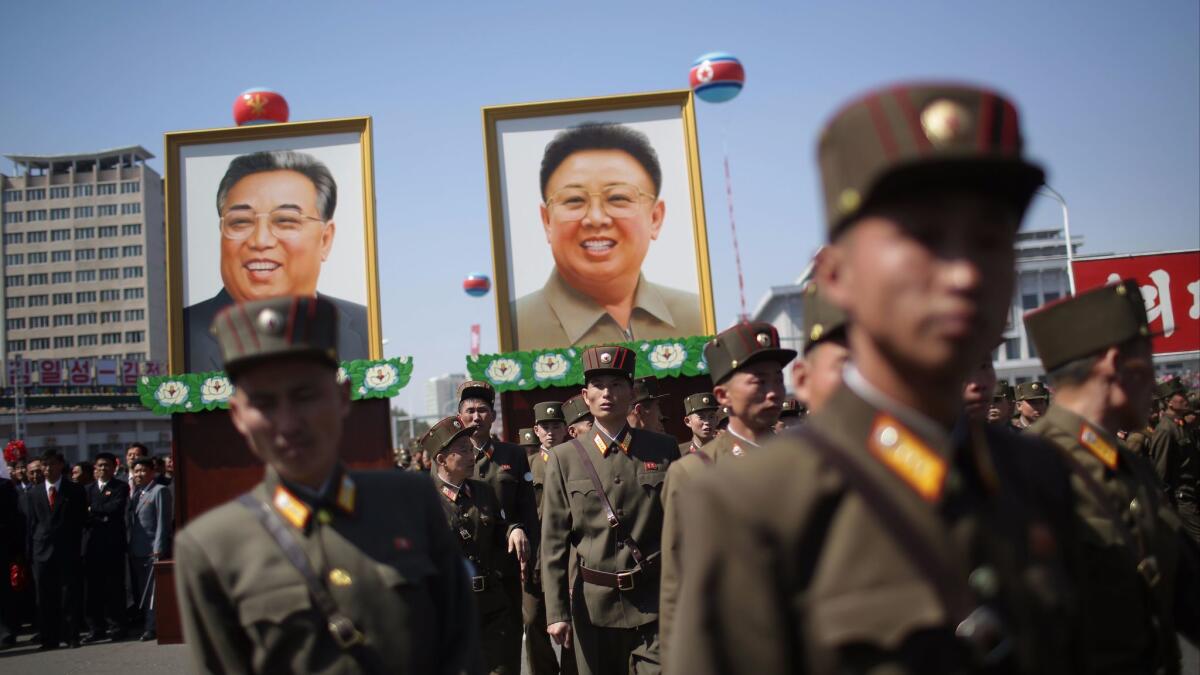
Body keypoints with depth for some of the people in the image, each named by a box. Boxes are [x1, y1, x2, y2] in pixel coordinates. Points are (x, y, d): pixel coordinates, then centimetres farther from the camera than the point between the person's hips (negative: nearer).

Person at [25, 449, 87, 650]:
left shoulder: (75, 491, 4)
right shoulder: (33, 494, 12)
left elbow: (81, 520, 2)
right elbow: (30, 525, 10)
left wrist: (77, 547, -6)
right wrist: (29, 552, 2)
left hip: (68, 552, -2)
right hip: (42, 552, 2)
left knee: (70, 596, -1)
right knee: (45, 599, 4)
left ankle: (71, 636, 6)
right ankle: (49, 638, 11)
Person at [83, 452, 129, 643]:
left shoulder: (121, 488, 3)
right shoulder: (88, 489, 16)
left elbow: (116, 508, -13)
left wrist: (93, 510, -5)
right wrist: (103, 516, -7)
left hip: (112, 544, -4)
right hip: (92, 544, 4)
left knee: (114, 588, 0)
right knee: (91, 589, 4)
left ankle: (115, 627, 7)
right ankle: (96, 628, 12)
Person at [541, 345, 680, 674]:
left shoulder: (663, 449, 3)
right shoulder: (564, 458, 1)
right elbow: (553, 542, -1)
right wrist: (556, 611, -5)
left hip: (654, 602, 0)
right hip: (592, 604, 0)